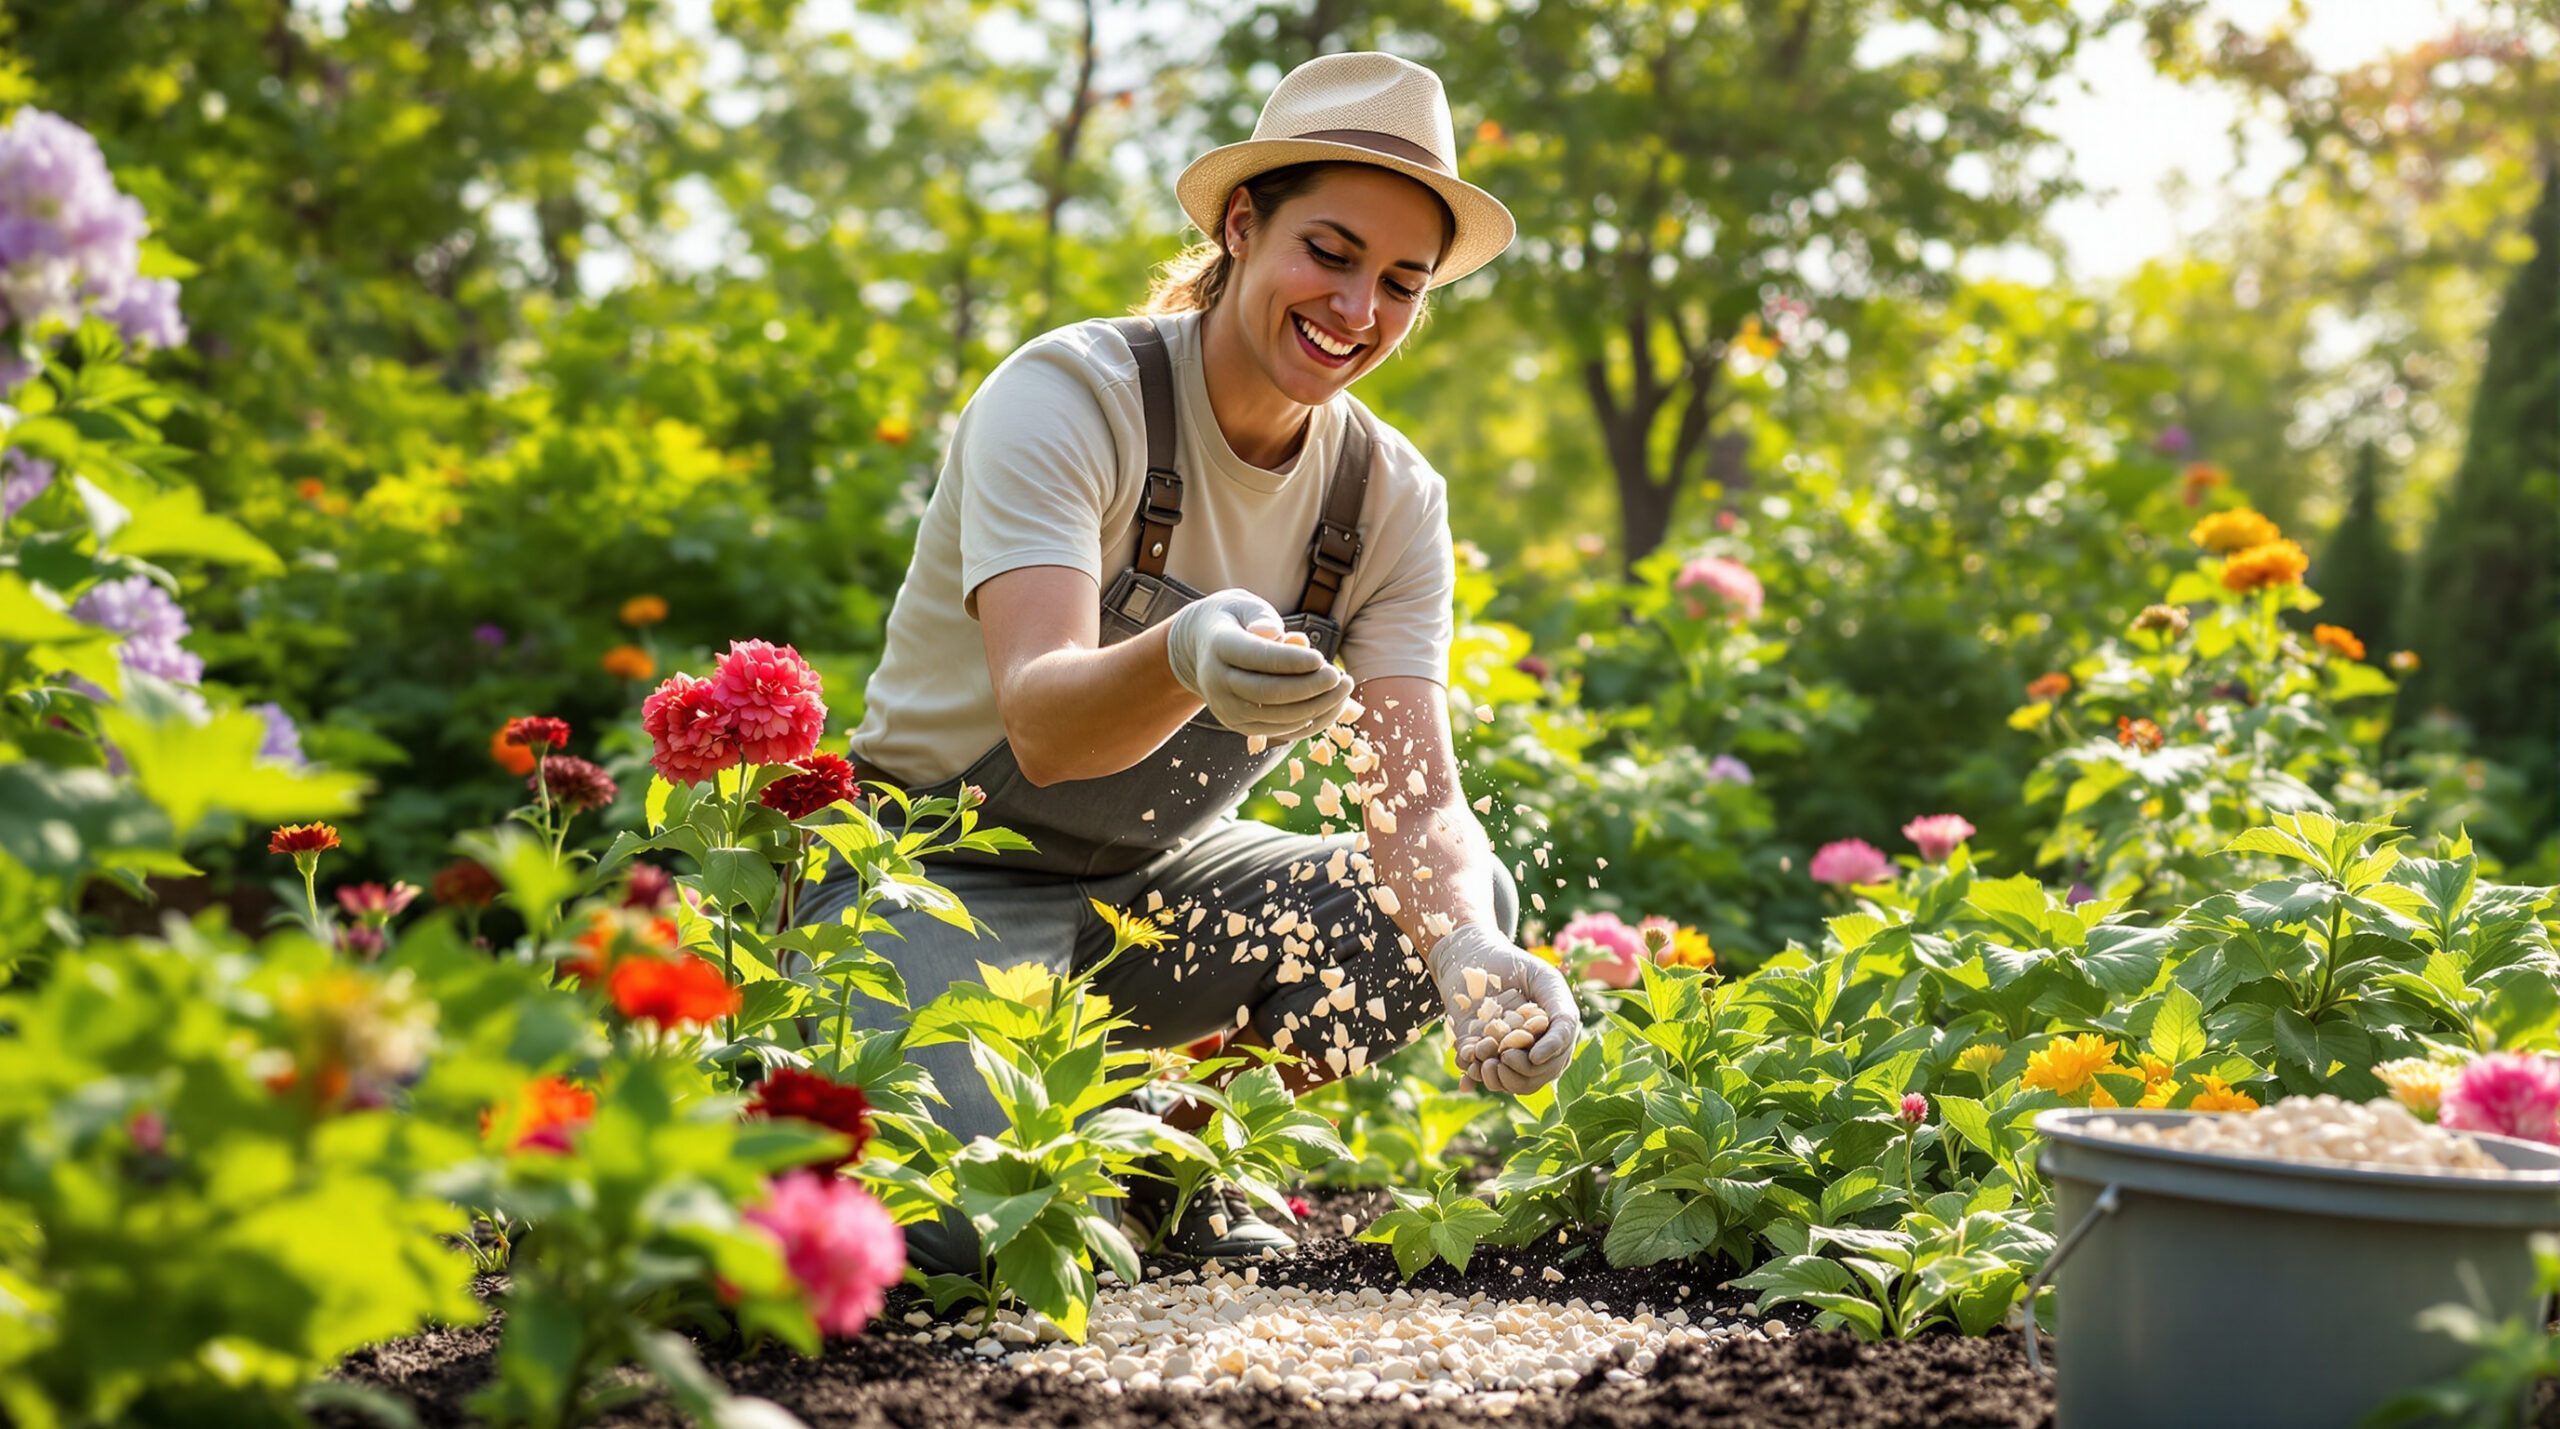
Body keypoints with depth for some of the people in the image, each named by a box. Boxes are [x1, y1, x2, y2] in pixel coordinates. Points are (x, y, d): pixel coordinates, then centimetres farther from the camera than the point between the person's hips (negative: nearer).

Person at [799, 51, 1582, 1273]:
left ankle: (1168, 1127, 4)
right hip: (942, 880, -5)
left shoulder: (1395, 501, -5)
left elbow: (1419, 804, -16)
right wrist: (1183, 657, -59)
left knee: (1469, 903, -19)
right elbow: (1041, 723, -36)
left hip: (1150, 889, 5)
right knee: (972, 1226, -30)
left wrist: (1469, 955, -39)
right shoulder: (1069, 394, -22)